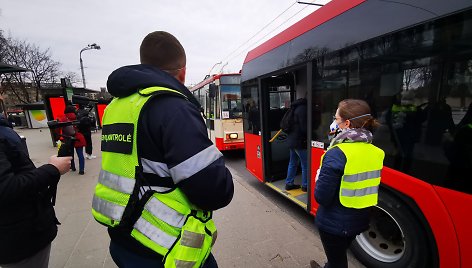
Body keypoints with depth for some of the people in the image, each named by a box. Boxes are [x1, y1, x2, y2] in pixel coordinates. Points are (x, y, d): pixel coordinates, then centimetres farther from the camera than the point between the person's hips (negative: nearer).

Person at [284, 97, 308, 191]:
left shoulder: (297, 107, 13)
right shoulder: (303, 109, -18)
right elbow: (304, 127, -19)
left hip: (291, 140, 10)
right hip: (299, 141, -10)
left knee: (293, 163, 17)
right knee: (305, 164, 3)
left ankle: (289, 183, 26)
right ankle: (305, 186, 15)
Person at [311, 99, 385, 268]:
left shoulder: (337, 154, -28)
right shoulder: (376, 152, -6)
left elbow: (321, 197, -26)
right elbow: (364, 185, 5)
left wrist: (319, 178, -7)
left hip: (334, 222, -6)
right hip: (360, 220, 6)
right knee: (339, 254, 31)